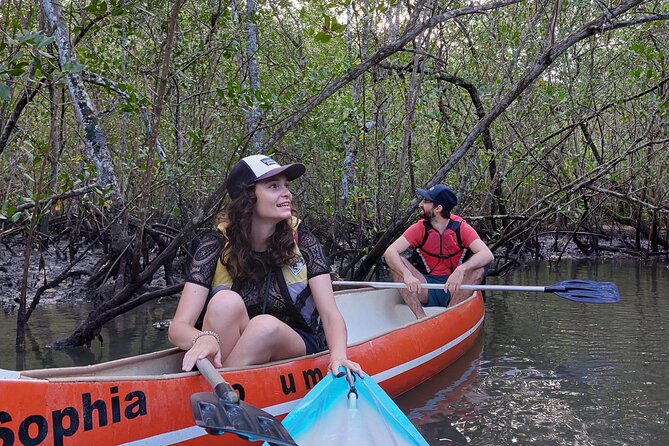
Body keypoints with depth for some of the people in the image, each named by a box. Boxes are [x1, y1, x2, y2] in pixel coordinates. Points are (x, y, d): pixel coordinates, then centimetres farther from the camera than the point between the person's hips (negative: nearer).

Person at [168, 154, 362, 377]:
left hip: (294, 348, 0)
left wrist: (338, 356, -34)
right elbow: (178, 327, -16)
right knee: (226, 301, -29)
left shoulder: (302, 242, -6)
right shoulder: (216, 245, -9)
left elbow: (331, 316, -11)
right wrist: (203, 338, -41)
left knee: (266, 325, -32)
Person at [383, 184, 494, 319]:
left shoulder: (461, 227, -8)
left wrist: (461, 270, -40)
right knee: (397, 262, -21)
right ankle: (421, 318, -30)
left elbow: (487, 255, -22)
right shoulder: (419, 229, -6)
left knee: (478, 269, -25)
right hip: (425, 291, 1)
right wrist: (407, 275, -38)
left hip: (453, 290, -1)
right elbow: (390, 252, -18)